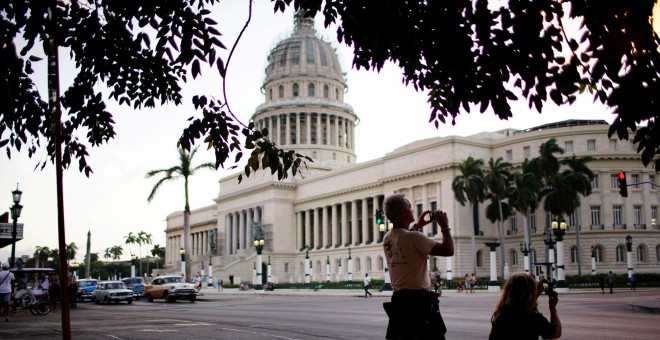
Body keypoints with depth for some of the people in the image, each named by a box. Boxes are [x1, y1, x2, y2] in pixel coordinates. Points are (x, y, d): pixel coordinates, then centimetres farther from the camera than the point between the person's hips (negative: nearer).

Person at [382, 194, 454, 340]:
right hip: (419, 300, -7)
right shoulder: (414, 237, -17)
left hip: (398, 299, 8)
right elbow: (448, 250, -15)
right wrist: (445, 226, -2)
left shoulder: (387, 239, 6)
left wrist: (417, 225, 29)